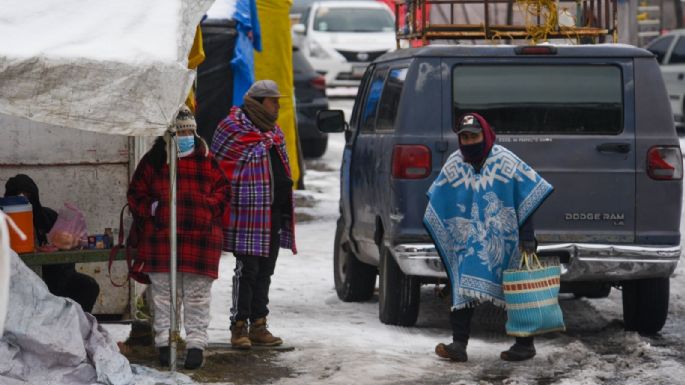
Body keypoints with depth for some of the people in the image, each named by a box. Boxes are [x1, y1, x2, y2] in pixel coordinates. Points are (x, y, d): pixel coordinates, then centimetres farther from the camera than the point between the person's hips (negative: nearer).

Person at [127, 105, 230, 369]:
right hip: (161, 237, 0)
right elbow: (137, 193, 10)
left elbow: (222, 189, 11)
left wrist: (209, 208, -4)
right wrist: (148, 212, -4)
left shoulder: (206, 161, 7)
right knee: (164, 292, 4)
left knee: (197, 294, 2)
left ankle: (196, 344, 7)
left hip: (200, 237, 0)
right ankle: (164, 342, 12)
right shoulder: (153, 160, 6)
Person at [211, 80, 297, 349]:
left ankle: (258, 326, 18)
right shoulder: (233, 129, -8)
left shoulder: (274, 132, 18)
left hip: (275, 214, 8)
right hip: (250, 213, -8)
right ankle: (239, 327, 0)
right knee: (247, 270, -6)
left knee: (265, 271, 12)